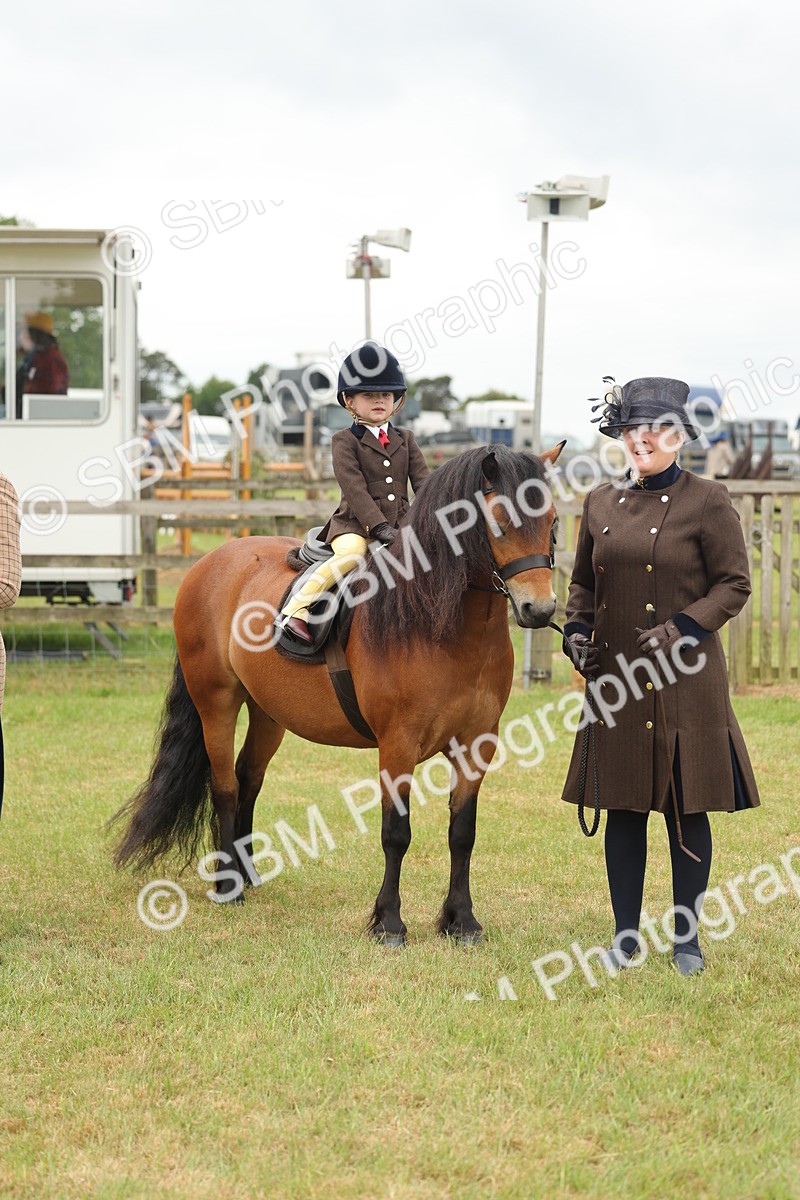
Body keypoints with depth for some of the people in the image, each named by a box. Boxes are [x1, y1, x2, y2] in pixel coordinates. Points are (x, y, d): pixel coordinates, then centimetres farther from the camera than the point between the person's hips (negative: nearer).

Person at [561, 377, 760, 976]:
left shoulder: (708, 502, -4)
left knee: (687, 809, 2)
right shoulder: (601, 503, 10)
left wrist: (684, 627, -17)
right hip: (617, 678, 4)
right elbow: (584, 581, 20)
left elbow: (735, 584, -4)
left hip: (685, 679, -4)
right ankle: (626, 935, 17)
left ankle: (687, 938, 14)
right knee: (624, 807, 7)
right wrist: (577, 628, 2)